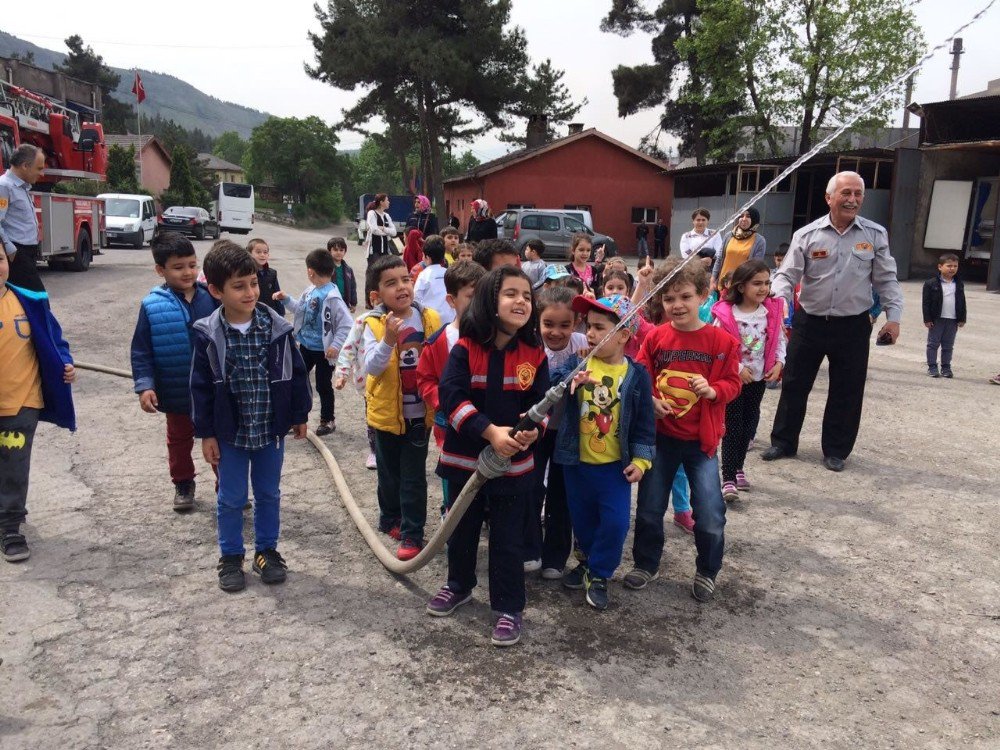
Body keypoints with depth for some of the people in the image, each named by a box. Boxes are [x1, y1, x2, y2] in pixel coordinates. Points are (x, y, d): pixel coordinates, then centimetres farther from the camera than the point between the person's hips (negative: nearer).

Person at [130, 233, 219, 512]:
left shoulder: (211, 297, -8)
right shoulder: (153, 305, -13)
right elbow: (141, 351, -8)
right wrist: (144, 385, -16)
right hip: (177, 392, -1)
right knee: (179, 440, 19)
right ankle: (183, 485, 38)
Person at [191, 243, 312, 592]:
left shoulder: (276, 327, -9)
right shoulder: (209, 334, -11)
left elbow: (296, 372, 1)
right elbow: (201, 386, -5)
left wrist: (300, 415, 5)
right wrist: (206, 434, -4)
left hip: (272, 428, 1)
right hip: (230, 432, -1)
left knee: (268, 494, 16)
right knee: (231, 498, 12)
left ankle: (266, 551, 34)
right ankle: (231, 557, 30)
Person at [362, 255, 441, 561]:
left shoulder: (430, 319, -8)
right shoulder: (375, 325, -13)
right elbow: (371, 368, -24)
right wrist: (388, 340, -39)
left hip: (419, 412, 0)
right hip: (387, 412, 0)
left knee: (413, 476, 4)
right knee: (389, 472, 19)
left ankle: (412, 533, 13)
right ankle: (391, 518, 39)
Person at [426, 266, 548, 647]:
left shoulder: (534, 353, -5)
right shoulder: (466, 348, -12)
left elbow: (542, 400, -3)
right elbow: (451, 394, -19)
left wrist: (534, 427, -25)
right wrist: (490, 431, -28)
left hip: (514, 461, 0)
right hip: (465, 457, 0)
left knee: (508, 536, 8)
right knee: (463, 528, 19)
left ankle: (508, 607, 24)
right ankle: (458, 585, 43)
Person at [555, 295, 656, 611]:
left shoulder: (636, 375, -9)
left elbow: (644, 422, -3)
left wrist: (640, 460, -5)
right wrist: (569, 384, -32)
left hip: (615, 465, -2)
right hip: (577, 462, 2)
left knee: (615, 521, -2)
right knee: (582, 518, 17)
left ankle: (598, 574, 18)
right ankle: (590, 560, 41)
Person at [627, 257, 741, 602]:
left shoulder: (721, 340, -8)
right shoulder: (656, 337, -3)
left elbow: (732, 383, -3)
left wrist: (713, 390, -22)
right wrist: (649, 400, -15)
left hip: (701, 439, -2)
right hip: (660, 435, 2)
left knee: (710, 514, 0)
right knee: (649, 507, 13)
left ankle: (707, 571, 26)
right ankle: (646, 564, 34)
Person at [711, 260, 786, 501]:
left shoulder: (772, 311, -3)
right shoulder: (726, 315, -18)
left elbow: (779, 340, 7)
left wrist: (779, 363, -7)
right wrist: (738, 369, -17)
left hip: (759, 378, 5)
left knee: (749, 424, 15)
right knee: (732, 426, -2)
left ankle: (738, 467, 33)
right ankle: (728, 478, 2)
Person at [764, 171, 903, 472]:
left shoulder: (875, 235, 1)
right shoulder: (807, 235, -3)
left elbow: (886, 279, 5)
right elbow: (787, 274, -6)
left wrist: (893, 316, -3)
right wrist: (781, 300, -26)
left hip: (853, 326, 1)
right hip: (809, 323, 0)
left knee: (846, 391, 8)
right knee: (794, 384, 8)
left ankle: (835, 451, 23)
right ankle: (783, 442, 23)